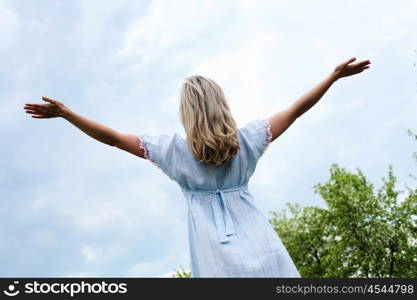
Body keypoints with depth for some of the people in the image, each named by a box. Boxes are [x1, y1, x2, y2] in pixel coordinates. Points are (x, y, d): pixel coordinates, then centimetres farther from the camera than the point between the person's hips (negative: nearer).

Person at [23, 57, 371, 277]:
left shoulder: (174, 149, 1)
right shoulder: (246, 139, 4)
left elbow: (112, 137, 3)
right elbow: (296, 109, 10)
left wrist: (64, 113, 9)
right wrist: (335, 75, 18)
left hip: (217, 256, -1)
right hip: (259, 245, 2)